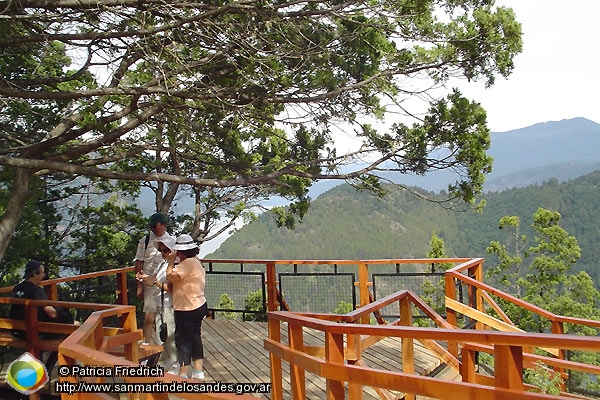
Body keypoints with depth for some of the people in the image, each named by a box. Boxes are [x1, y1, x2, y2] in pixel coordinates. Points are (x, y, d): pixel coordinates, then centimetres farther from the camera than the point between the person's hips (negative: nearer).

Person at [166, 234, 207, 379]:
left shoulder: (188, 263, -20)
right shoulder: (195, 261, 13)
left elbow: (171, 276, -23)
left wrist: (171, 261, -10)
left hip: (188, 310, -10)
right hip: (198, 306, 10)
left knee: (183, 340, 0)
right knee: (195, 338, 15)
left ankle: (183, 373, 8)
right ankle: (198, 370, 23)